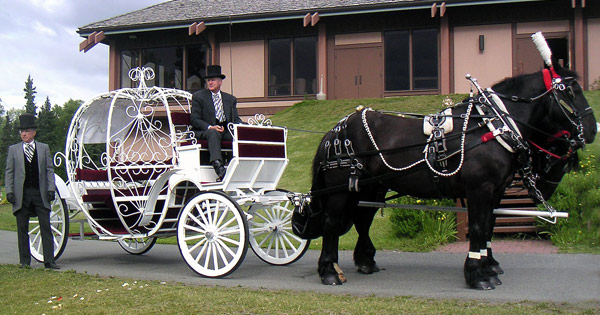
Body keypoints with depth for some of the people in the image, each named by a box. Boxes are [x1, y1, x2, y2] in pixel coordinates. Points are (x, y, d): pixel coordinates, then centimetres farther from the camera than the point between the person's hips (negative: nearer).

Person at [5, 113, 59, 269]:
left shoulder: (44, 148, 10)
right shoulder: (13, 149, 9)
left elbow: (49, 170, 7)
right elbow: (9, 172, 7)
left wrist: (51, 189, -3)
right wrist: (9, 191, -4)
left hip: (40, 193, 0)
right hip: (21, 194, 0)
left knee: (46, 227, -3)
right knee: (22, 230, 5)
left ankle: (49, 261, -1)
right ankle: (25, 262, 13)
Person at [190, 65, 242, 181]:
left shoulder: (230, 99, 21)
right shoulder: (198, 96, 8)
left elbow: (236, 119, 14)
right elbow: (195, 119, -1)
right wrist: (210, 127, -19)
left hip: (226, 131, 4)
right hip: (203, 132, -4)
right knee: (213, 133, -39)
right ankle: (219, 169, -57)